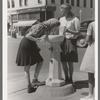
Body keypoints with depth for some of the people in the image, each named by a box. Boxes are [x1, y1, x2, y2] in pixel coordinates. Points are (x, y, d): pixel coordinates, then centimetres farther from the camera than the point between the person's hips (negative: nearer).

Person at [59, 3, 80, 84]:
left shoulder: (75, 20, -6)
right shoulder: (61, 19, 12)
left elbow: (78, 32, -8)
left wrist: (69, 31, -24)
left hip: (70, 41, -5)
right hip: (62, 41, 5)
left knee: (70, 62, -2)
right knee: (63, 61, 6)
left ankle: (71, 79, 15)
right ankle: (66, 78, 22)